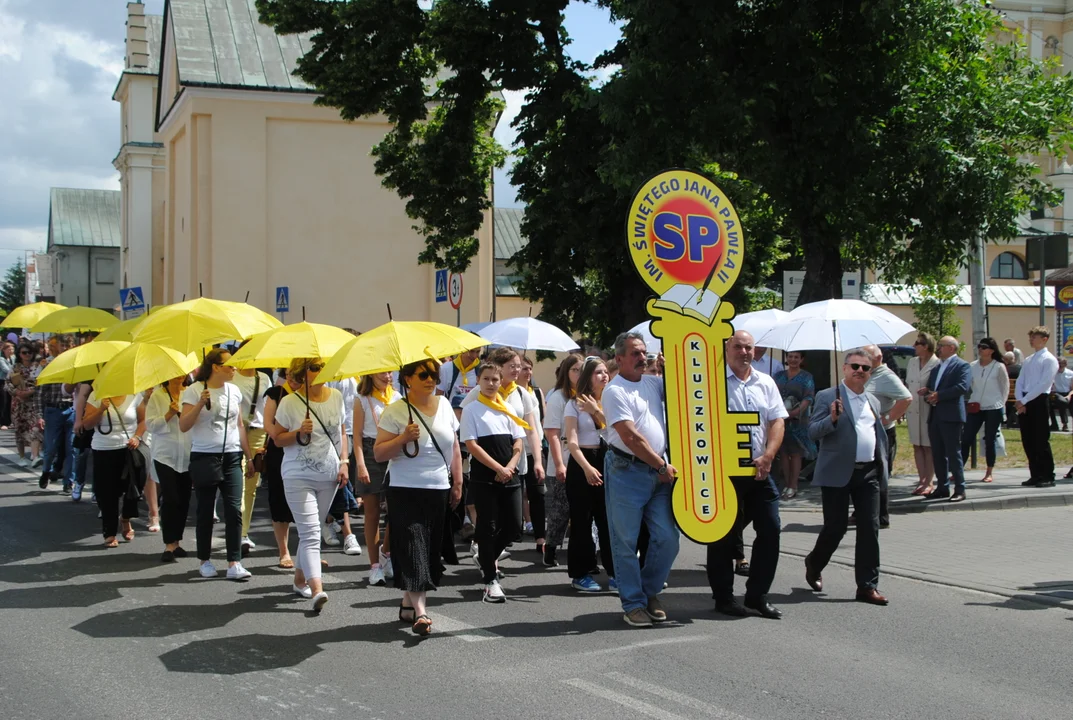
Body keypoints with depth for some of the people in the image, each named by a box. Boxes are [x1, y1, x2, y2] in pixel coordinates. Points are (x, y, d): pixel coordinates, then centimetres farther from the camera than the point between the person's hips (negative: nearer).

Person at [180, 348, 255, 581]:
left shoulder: (234, 391, 10)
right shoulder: (194, 390, -3)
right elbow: (183, 426, -8)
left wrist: (248, 456, 17)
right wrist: (200, 404, -20)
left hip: (231, 457, 3)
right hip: (204, 457, -3)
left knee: (234, 509, -5)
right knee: (205, 511, 6)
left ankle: (234, 564, -5)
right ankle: (205, 561, 19)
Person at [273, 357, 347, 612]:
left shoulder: (336, 397, 5)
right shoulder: (290, 402, -7)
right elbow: (278, 439, -2)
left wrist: (344, 462, 5)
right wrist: (299, 433, -19)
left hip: (329, 476, 5)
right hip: (298, 477, -5)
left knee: (311, 530, 14)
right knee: (311, 533, -13)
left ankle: (300, 578, 29)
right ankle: (317, 590, -21)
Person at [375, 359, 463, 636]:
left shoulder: (444, 405, 9)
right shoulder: (395, 411, -6)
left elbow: (454, 448, 17)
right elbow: (379, 453, -8)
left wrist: (457, 482, 14)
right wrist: (404, 438, -22)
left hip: (439, 490, 5)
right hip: (406, 491, -5)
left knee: (430, 550, 8)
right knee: (413, 550, -12)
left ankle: (408, 605, 22)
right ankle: (420, 612, -16)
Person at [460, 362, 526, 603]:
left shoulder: (508, 409, 12)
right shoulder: (471, 410, -2)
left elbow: (518, 443, 9)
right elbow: (471, 445, -9)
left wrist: (509, 468, -9)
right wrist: (498, 468, -14)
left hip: (510, 476, 4)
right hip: (483, 477, -4)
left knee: (514, 527, 2)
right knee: (488, 527, -2)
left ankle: (488, 557, 28)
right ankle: (490, 581, 5)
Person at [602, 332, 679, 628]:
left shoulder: (653, 382, 13)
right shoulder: (615, 391, -9)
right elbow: (631, 438, -14)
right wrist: (662, 466, -10)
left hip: (659, 472, 6)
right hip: (627, 472, -6)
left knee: (667, 538, 5)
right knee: (626, 542, 1)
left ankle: (650, 592, 24)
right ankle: (633, 603, 12)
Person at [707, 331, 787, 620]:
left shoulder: (765, 383, 10)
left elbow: (778, 422, 5)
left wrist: (767, 456, -7)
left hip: (760, 472, 5)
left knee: (770, 530, 4)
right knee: (724, 535, 3)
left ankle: (757, 595, 16)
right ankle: (723, 597, 15)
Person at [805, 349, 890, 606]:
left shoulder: (873, 401, 16)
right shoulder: (827, 397, -3)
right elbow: (813, 431, -10)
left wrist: (883, 464, 16)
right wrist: (832, 419, -27)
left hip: (869, 472, 5)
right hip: (838, 473, -5)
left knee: (870, 529, 0)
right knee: (835, 527, 2)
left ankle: (867, 586, 6)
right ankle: (814, 563, 30)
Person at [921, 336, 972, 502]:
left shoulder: (961, 365, -4)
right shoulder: (937, 367, 22)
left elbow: (963, 387, -18)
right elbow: (930, 388, 23)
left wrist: (938, 395, -17)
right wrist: (928, 393, -2)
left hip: (951, 416, -8)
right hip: (935, 415, 8)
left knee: (953, 453, -6)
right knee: (938, 454, 9)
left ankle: (960, 490, -1)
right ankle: (942, 488, 16)